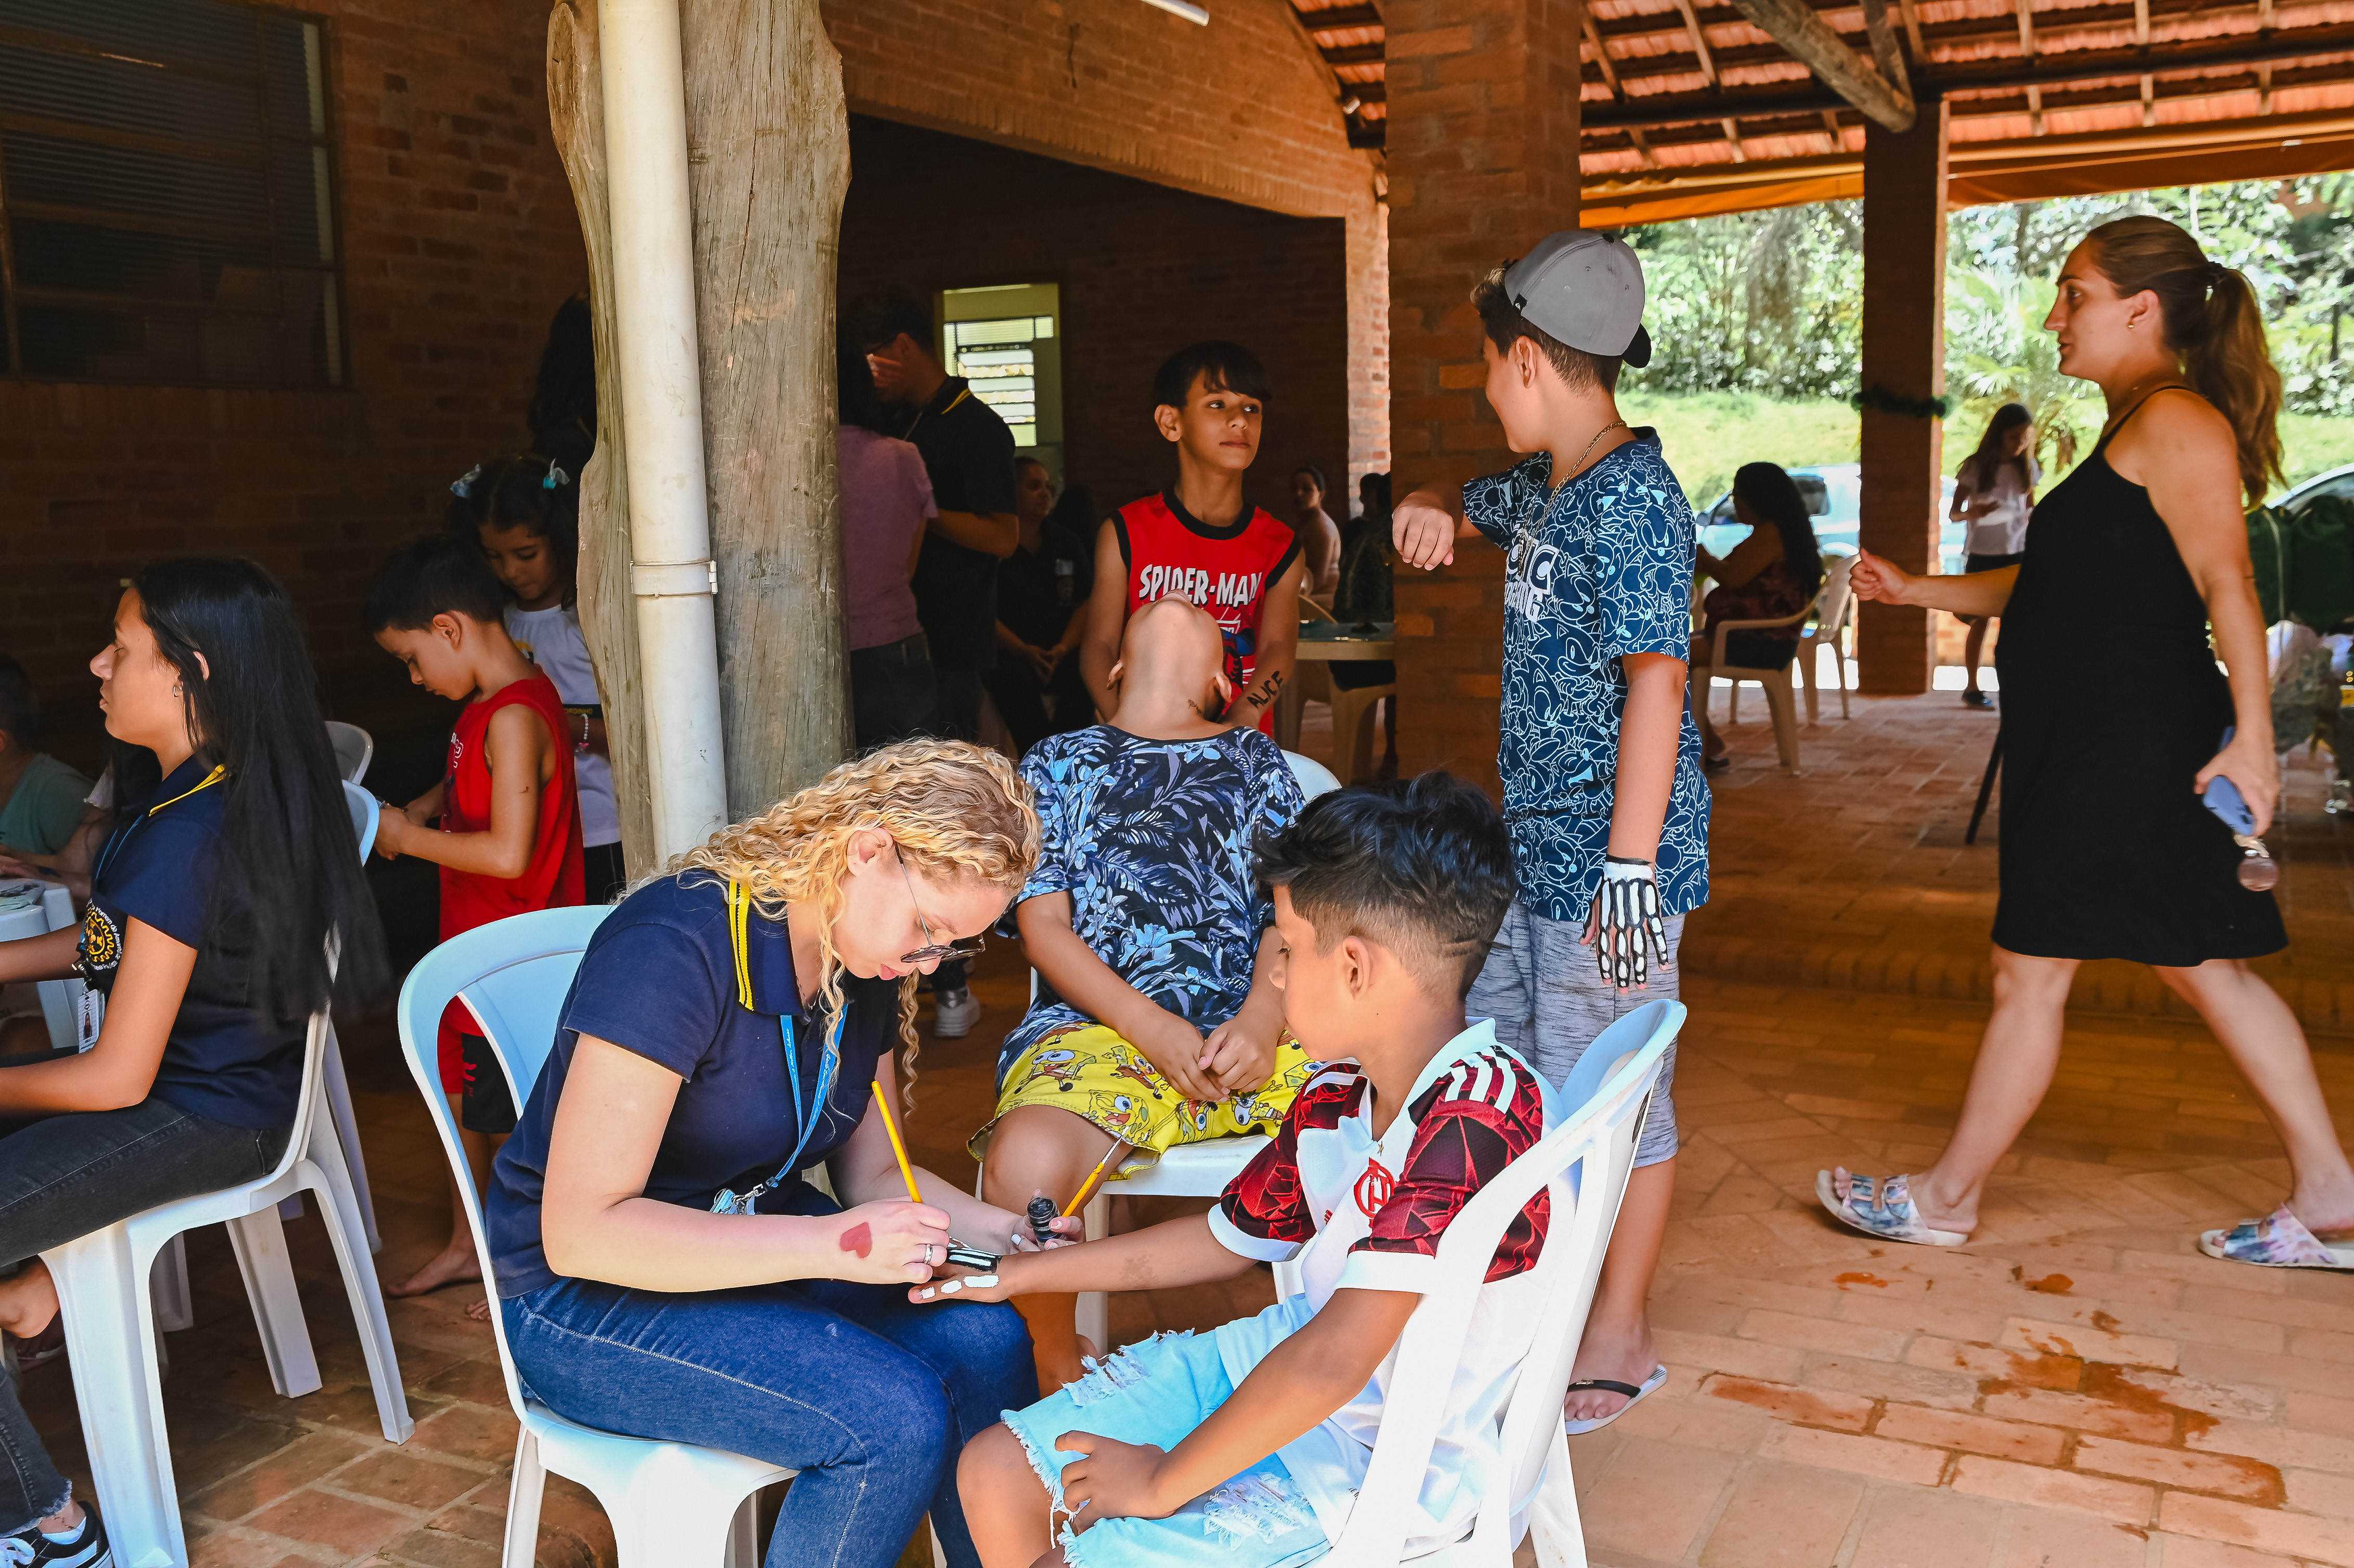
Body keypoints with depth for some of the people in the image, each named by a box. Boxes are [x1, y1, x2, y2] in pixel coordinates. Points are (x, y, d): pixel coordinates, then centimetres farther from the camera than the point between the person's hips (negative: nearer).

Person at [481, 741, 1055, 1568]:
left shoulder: (868, 966, -2)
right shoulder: (674, 949, -27)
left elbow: (871, 1170, 9)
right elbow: (580, 1230, -28)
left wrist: (992, 1228, -11)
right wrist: (831, 1245, -32)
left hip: (756, 1243, 7)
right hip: (585, 1295, -7)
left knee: (985, 1341, -17)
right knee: (894, 1417, -25)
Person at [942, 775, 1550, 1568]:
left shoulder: (1480, 1122, -29)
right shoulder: (1334, 1093, 1)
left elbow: (1331, 1361, -32)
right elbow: (1229, 1237, 16)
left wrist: (1165, 1481, -20)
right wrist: (1016, 1273, 17)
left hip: (1392, 1471, -8)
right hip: (1279, 1362, 8)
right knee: (995, 1473, 6)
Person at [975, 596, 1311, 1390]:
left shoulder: (1255, 759, 26)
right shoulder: (1060, 762, 22)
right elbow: (1044, 924, 9)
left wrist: (1262, 1019, -10)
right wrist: (1155, 1030, -8)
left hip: (1254, 1027, 2)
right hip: (1100, 1025, -1)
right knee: (1024, 1167, -35)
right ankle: (1059, 1365, -3)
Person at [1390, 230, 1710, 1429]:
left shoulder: (1633, 498, -17)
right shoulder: (1538, 486, 11)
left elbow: (1657, 685, -22)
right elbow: (1464, 509, 33)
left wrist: (1631, 866, -24)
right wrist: (1430, 511, 7)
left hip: (1605, 852, -10)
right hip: (1529, 841, 10)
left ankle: (1620, 1335, 20)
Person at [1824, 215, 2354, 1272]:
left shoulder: (2177, 418, -12)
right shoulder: (2133, 433, 19)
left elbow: (2227, 583, -21)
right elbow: (2059, 585, 25)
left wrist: (2250, 736, -27)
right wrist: (1918, 592, 21)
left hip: (2126, 741, -10)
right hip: (2091, 740, 10)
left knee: (2031, 966, 0)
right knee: (2200, 965, 13)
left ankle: (1947, 1196, 13)